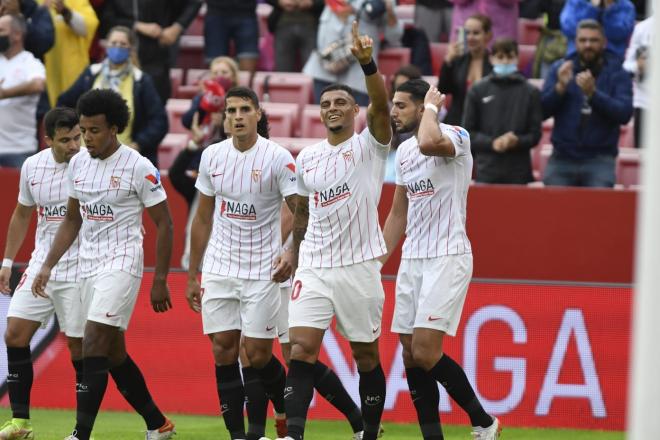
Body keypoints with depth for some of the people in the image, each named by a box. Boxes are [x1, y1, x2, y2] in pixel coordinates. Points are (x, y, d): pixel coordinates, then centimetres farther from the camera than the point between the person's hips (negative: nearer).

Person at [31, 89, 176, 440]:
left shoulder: (138, 167, -11)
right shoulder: (78, 163, 8)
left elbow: (163, 223, -6)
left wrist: (160, 281, -9)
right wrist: (48, 265, 11)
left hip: (121, 264, -7)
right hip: (88, 266, 7)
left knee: (94, 345, -17)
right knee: (114, 354, 12)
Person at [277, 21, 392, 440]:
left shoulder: (369, 144, -3)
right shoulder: (306, 158, 11)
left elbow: (381, 103, -22)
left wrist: (367, 62, -37)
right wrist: (294, 249, 22)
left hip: (359, 267, -3)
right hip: (313, 266, 3)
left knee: (367, 355, 5)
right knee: (301, 348, -11)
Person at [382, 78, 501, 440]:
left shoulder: (456, 136, -10)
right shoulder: (404, 151, 14)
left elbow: (429, 143, -36)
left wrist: (431, 107, -17)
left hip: (447, 257, -8)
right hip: (412, 259, 8)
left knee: (425, 353, -15)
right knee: (411, 357, 2)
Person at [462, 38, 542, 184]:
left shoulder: (531, 92, 5)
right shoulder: (478, 91, 6)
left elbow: (535, 134, 5)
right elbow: (468, 132, 6)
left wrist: (517, 141, -15)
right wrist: (492, 143, -11)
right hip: (486, 173, 1)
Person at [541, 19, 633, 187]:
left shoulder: (617, 74, 2)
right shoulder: (560, 69, 8)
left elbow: (624, 114, -13)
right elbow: (542, 111, 0)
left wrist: (593, 93, -25)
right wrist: (560, 87, -17)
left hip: (599, 161, -2)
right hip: (562, 159, 2)